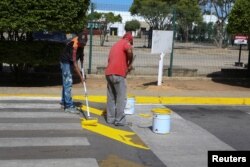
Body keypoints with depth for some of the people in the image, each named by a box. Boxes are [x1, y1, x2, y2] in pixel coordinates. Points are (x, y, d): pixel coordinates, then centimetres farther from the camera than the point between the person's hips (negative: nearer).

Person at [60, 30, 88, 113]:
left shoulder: (80, 41, -9)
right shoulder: (74, 46, -33)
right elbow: (75, 64, -32)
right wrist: (81, 77, -30)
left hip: (69, 62, 9)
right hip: (66, 62, -9)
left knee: (66, 82, 15)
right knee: (68, 83, -13)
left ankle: (64, 102, 25)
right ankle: (69, 106, -14)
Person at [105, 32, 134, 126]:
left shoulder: (115, 45, 27)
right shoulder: (125, 42, 3)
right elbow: (129, 51, -21)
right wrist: (130, 64, -7)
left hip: (109, 73, 8)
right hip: (118, 74, -8)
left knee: (111, 97, 14)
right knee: (121, 98, -1)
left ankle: (110, 118, 18)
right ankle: (120, 120, 1)